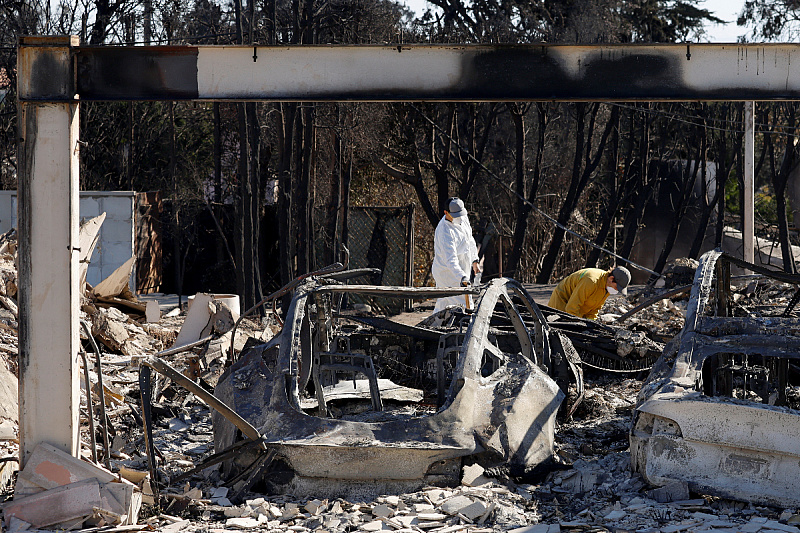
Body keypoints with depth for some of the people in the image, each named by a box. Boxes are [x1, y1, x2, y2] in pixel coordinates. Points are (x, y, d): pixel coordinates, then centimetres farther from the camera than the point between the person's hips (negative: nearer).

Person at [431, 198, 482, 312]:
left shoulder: (463, 219, 0)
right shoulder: (445, 232, -29)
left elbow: (470, 240, 18)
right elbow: (451, 260, -38)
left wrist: (475, 261, 16)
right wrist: (462, 278, -49)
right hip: (448, 275, -9)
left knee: (443, 303, 20)